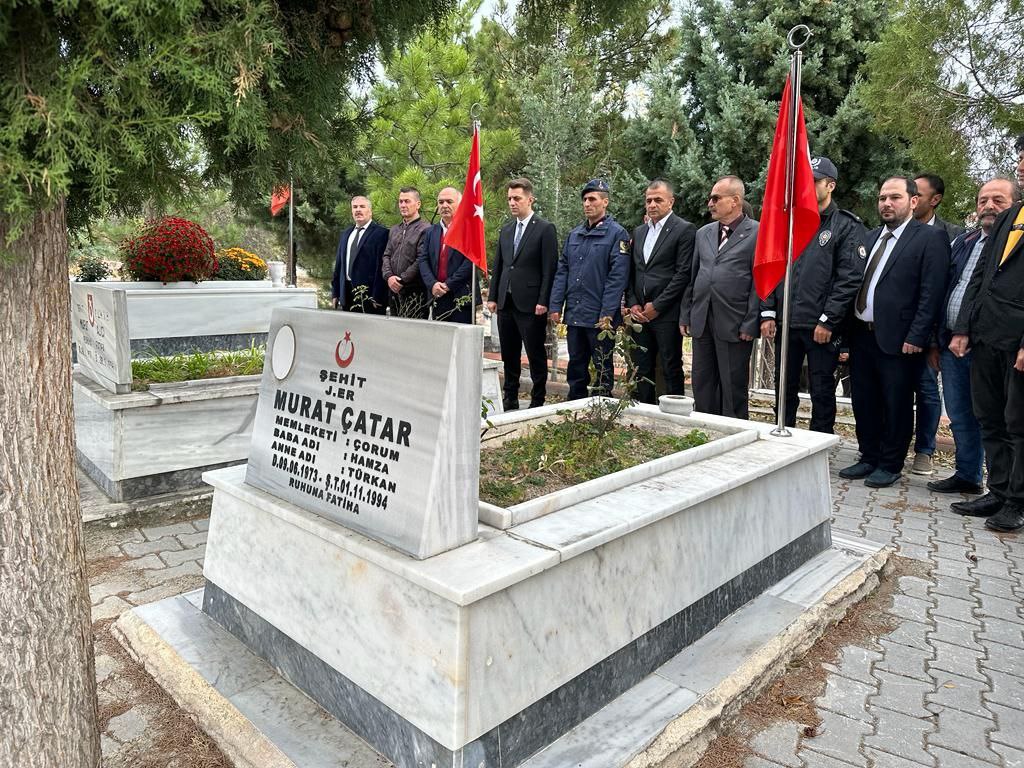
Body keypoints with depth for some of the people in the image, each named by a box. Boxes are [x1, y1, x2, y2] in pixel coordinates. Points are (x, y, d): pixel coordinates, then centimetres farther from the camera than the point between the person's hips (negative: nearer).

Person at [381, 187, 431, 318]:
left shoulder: (425, 229, -6)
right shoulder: (394, 230, 19)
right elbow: (386, 256, 13)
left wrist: (402, 280, -13)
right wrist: (389, 276, -5)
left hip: (415, 293, -7)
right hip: (394, 290, 7)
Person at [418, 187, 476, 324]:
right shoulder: (431, 232, 16)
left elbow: (471, 261, -11)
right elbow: (422, 260, 8)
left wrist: (449, 285, -13)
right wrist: (432, 284, -10)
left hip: (462, 298, -5)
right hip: (437, 298, 5)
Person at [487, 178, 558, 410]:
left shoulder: (545, 229, -4)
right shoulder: (506, 230, 15)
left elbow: (549, 269, -10)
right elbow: (498, 266, 17)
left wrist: (543, 302, -15)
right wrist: (492, 297, 10)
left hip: (530, 304, -6)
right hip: (506, 302, 6)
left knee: (536, 355, 1)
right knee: (509, 355, 13)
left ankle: (537, 401, 10)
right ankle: (510, 399, 23)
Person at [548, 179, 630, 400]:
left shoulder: (617, 234, -5)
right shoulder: (574, 234, 13)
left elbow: (618, 276, -12)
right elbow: (562, 271, 11)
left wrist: (607, 313, -18)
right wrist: (556, 306, 3)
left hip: (600, 316, -5)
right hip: (574, 314, 6)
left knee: (603, 368, 6)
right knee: (576, 367, 14)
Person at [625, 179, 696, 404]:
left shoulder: (684, 230, -4)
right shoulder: (639, 232, 16)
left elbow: (683, 273, -11)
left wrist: (657, 306, -12)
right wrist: (632, 304, 3)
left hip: (667, 314, -6)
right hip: (640, 314, 6)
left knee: (671, 371, 1)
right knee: (641, 370, 10)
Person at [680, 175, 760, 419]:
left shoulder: (757, 233, -4)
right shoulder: (703, 233, 14)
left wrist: (750, 324, -12)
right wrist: (685, 316, 11)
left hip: (735, 325, -6)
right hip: (702, 323, 6)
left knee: (733, 388, 3)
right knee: (702, 386, 11)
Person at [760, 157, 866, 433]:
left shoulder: (847, 226, -2)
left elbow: (850, 277, -10)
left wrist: (828, 320, -15)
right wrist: (768, 312, 2)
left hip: (822, 327, -5)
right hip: (785, 323, 5)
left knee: (821, 391, 5)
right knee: (785, 389, 13)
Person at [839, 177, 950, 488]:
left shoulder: (930, 238, -4)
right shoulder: (871, 237, 15)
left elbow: (932, 293, -11)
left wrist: (916, 337, -16)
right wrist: (847, 330, 6)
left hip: (898, 340, -6)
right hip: (862, 335, 6)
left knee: (896, 406, 5)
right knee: (864, 403, 13)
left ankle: (890, 465, 17)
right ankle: (869, 458, 27)